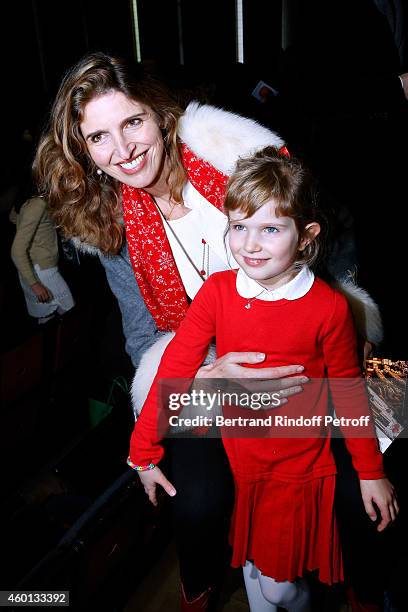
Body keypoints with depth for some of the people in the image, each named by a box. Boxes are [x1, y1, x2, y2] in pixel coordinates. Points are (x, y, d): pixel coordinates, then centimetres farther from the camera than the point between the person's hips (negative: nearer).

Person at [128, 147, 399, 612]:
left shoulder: (328, 306, -16)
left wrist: (371, 472, 2)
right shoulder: (217, 292, -12)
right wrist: (144, 450, -8)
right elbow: (176, 367, -10)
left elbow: (348, 391, -4)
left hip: (299, 465, -2)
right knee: (250, 562, 23)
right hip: (237, 457, 2)